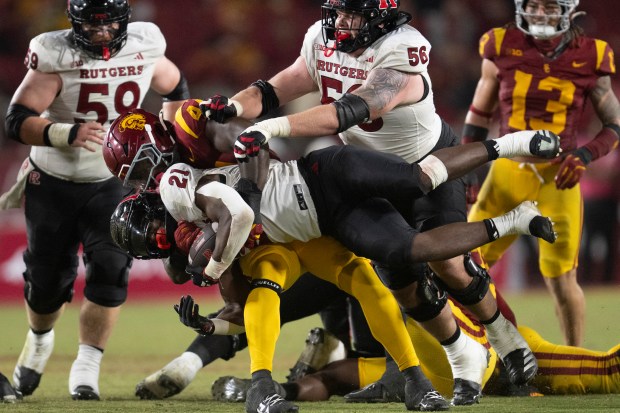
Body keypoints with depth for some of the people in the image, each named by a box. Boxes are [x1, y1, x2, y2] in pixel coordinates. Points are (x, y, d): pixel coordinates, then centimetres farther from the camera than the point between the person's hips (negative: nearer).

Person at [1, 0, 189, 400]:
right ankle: (40, 340, 39)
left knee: (109, 269, -17)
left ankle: (86, 368, -10)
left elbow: (175, 88, 14)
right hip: (53, 183, -1)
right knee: (47, 278, 6)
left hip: (112, 183, 1)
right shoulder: (56, 57, -19)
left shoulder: (144, 49, -8)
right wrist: (66, 134, -41)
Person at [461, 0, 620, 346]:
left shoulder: (588, 59, -5)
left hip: (558, 180, -1)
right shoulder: (502, 48, -2)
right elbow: (480, 114, 11)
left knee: (562, 280, 2)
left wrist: (585, 156, -11)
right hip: (508, 173, 2)